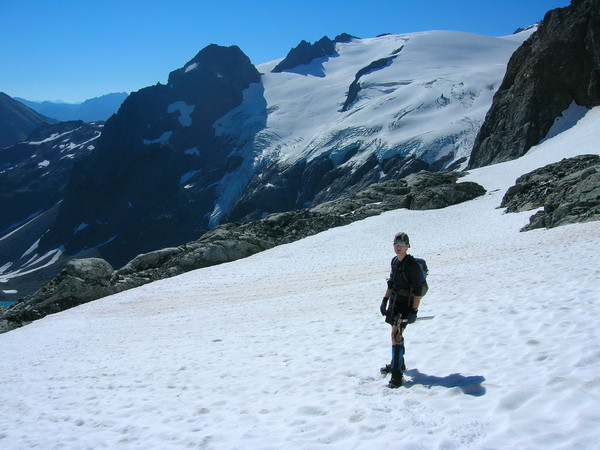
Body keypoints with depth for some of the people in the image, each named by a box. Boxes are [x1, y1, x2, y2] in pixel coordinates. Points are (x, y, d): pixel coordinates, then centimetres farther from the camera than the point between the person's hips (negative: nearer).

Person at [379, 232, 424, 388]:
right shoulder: (395, 261, 7)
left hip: (405, 305, -8)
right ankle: (398, 363, 41)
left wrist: (414, 311, -22)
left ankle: (397, 375, -15)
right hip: (394, 302, 9)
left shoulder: (412, 265, -18)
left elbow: (418, 290, -19)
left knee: (396, 336, -17)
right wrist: (385, 300, 14)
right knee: (397, 334, 21)